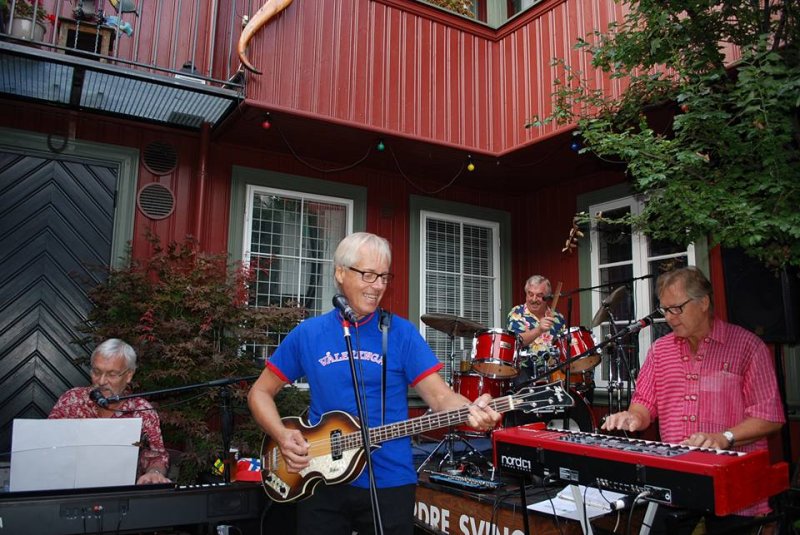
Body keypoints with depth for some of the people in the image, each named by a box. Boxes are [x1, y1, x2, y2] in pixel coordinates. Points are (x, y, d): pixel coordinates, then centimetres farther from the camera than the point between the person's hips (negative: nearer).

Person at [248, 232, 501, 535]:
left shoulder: (401, 332, -5)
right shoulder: (307, 334, 0)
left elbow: (440, 395, -10)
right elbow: (260, 392, 7)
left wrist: (472, 410, -30)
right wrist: (282, 436, -10)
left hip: (390, 484, 0)